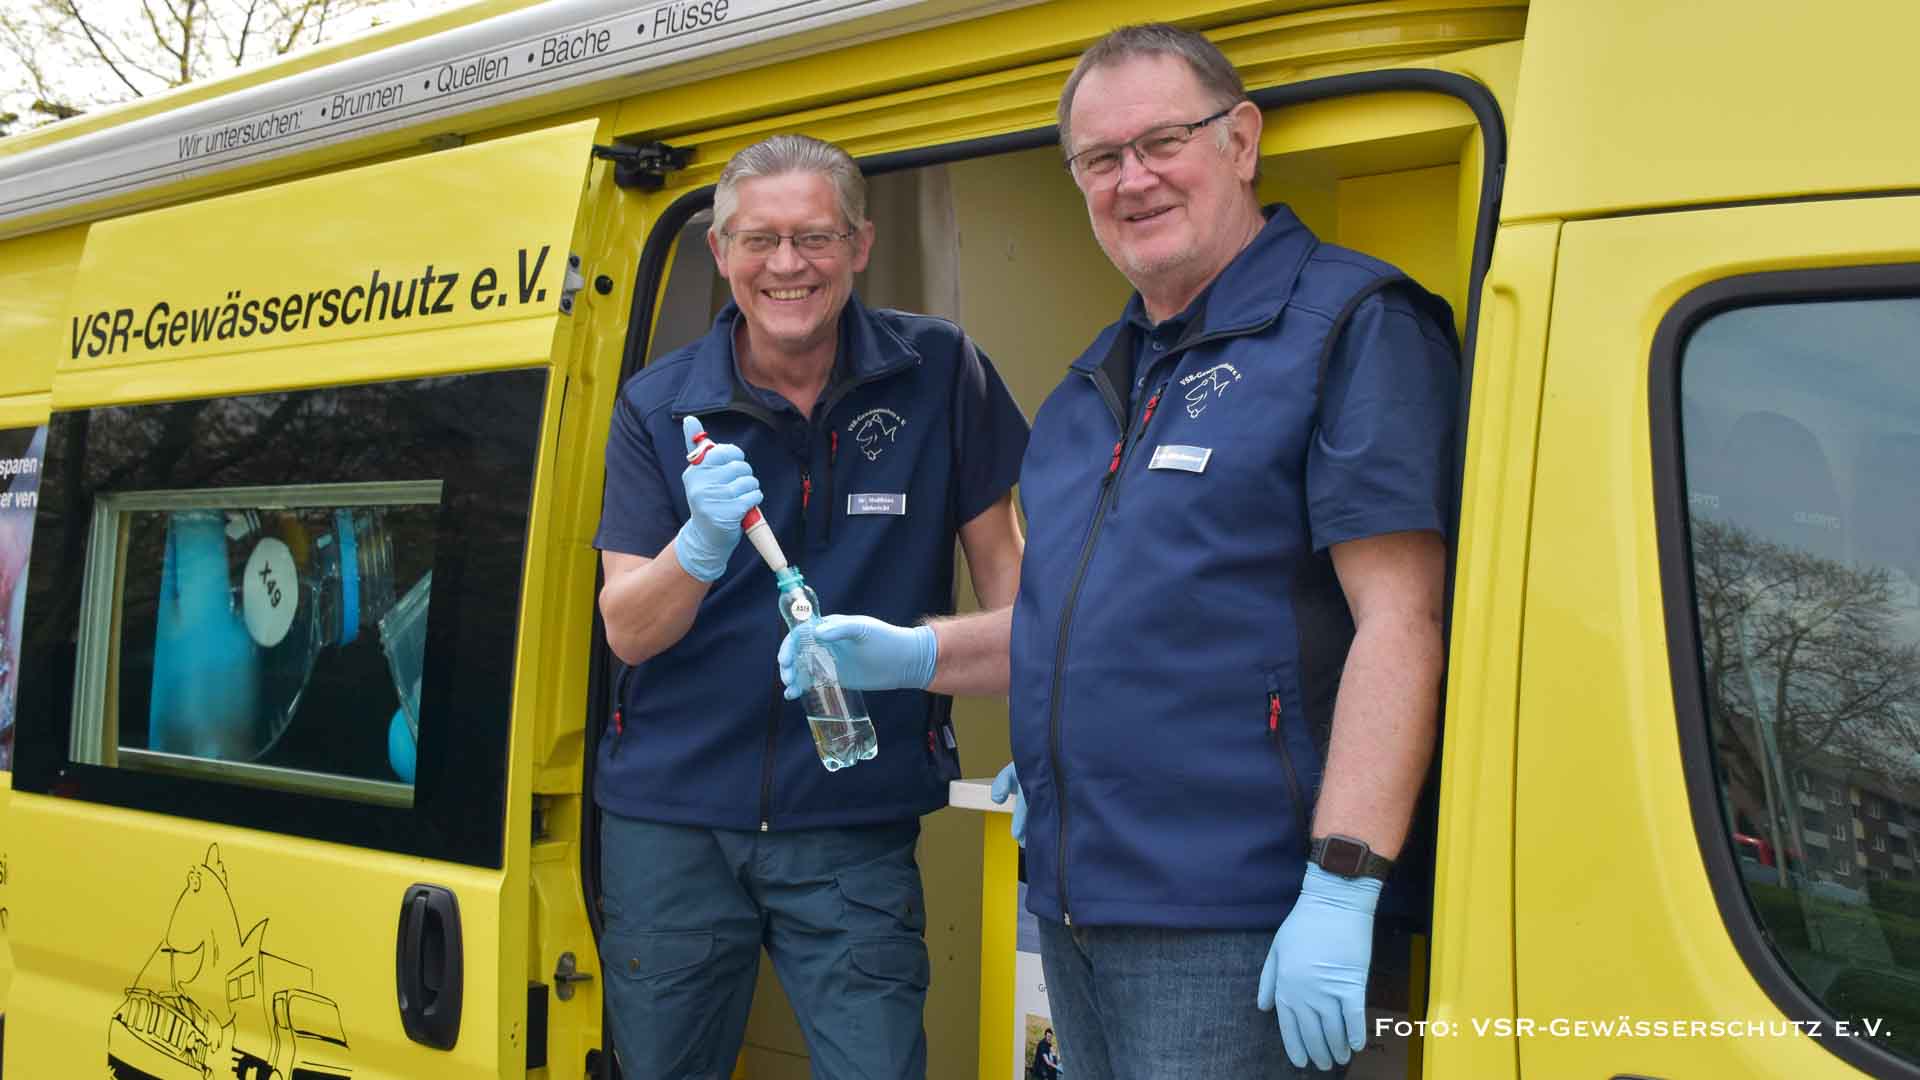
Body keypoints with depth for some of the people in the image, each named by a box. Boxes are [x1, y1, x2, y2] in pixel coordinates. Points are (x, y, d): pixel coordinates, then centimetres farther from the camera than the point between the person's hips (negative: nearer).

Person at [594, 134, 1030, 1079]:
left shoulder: (938, 373, -3)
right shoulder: (658, 407, -1)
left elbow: (1000, 558, 4)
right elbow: (626, 631, -7)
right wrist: (701, 547, -27)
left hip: (856, 826, -1)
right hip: (668, 815, 2)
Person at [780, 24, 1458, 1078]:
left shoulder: (1354, 326, -9)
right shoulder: (1098, 381, 17)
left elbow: (1397, 622, -17)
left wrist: (1342, 890, -23)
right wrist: (918, 655, 12)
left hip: (1224, 928, -8)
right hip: (1070, 902, 8)